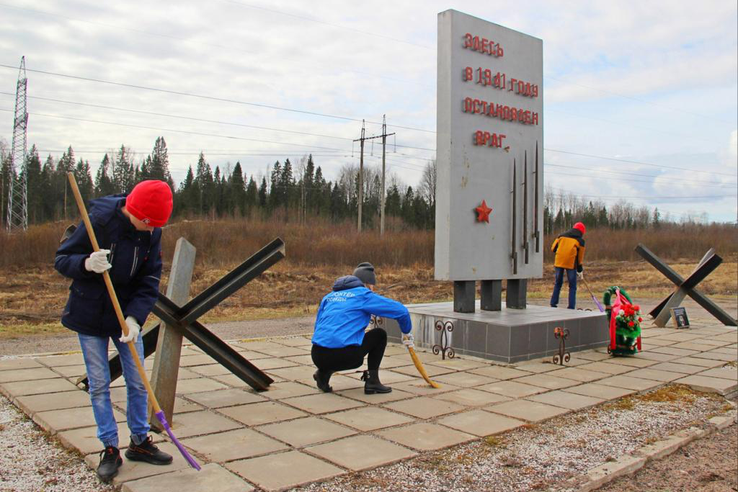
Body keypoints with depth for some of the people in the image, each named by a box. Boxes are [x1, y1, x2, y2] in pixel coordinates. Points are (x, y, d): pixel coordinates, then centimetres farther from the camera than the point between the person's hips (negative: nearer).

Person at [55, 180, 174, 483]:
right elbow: (61, 260, -12)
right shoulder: (98, 221, -19)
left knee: (138, 382, 6)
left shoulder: (152, 233, -7)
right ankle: (110, 450, 16)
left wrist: (134, 318, -18)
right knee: (99, 385, 2)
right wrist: (86, 264, -34)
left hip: (128, 315, 3)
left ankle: (140, 442, 23)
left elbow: (150, 281, -6)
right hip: (90, 316, -3)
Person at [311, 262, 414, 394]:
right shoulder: (364, 295, 6)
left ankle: (324, 372, 10)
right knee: (380, 335, 18)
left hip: (317, 356, 6)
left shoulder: (329, 296, 22)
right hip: (344, 355, -5)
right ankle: (372, 382, 14)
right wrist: (406, 332, 23)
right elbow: (400, 310, 5)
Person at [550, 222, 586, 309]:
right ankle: (571, 306, 3)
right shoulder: (580, 240, 5)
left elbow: (553, 248, 10)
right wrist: (580, 270, 16)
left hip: (559, 262, 3)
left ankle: (553, 304, 14)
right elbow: (580, 257, 8)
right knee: (572, 286, 8)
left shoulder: (562, 236, 13)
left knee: (557, 284, 16)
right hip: (571, 263, -3)